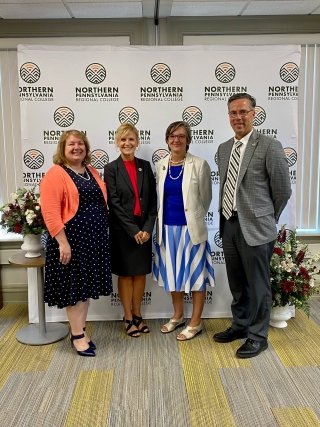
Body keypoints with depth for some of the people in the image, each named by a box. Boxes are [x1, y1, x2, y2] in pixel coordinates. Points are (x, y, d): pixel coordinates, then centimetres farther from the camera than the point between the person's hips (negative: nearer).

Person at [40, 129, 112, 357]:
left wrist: (103, 233, 10)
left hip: (94, 238, 7)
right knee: (74, 286, 3)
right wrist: (62, 242, -20)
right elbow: (50, 212, -16)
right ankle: (77, 335, 17)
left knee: (87, 284, 13)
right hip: (71, 238, -6)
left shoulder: (92, 172, 11)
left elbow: (102, 202, 15)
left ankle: (81, 329, 28)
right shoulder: (55, 174, -10)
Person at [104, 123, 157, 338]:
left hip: (144, 229, 3)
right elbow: (114, 203, -10)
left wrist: (147, 228, -7)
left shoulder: (145, 166, 5)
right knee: (125, 274, 8)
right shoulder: (111, 169, -4)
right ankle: (129, 318, 21)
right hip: (122, 230, -3)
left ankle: (138, 315, 27)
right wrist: (133, 230, -14)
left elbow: (153, 200, 3)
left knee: (140, 273, 11)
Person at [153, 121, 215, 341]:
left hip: (191, 228, -5)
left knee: (195, 273, 6)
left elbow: (205, 198, -1)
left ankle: (196, 322, 20)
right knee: (173, 273, 16)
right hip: (168, 228, 5)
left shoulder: (200, 165, -8)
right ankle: (178, 316, 34)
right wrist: (163, 220, 13)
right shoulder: (161, 166, 5)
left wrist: (193, 218, 7)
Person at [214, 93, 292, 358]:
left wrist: (266, 219, 4)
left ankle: (258, 336, 25)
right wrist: (226, 219, 11)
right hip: (229, 225, 6)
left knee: (258, 285, 8)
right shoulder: (224, 149, 10)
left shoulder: (269, 147, -10)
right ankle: (240, 326, 38)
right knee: (237, 284, 19)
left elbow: (283, 191, -5)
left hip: (255, 228, -6)